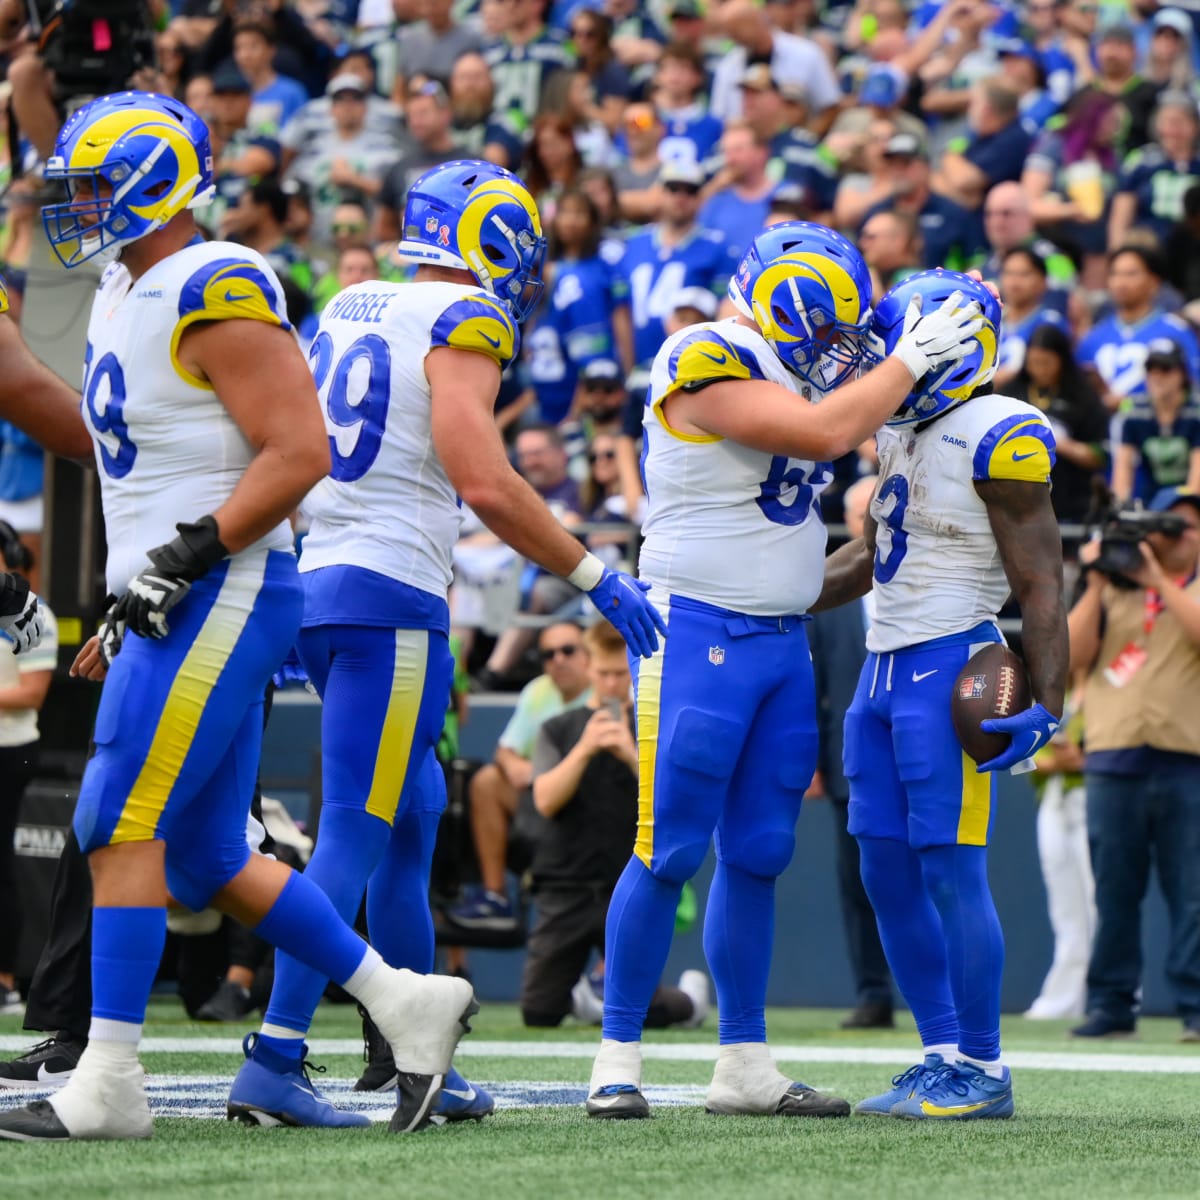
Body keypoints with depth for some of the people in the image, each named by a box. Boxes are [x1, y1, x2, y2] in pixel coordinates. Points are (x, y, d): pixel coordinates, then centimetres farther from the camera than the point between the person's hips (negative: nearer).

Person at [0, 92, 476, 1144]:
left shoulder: (216, 295, -13)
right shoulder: (125, 297, 17)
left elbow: (298, 453, -18)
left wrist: (187, 558, -22)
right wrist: (132, 607, 21)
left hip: (222, 597, -10)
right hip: (173, 607, 10)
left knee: (122, 826, -11)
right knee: (208, 857, 10)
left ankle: (110, 1082, -8)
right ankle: (407, 1003, 17)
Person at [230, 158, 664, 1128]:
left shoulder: (347, 311, 16)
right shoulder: (463, 322, -9)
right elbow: (485, 484, -17)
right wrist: (595, 576, -10)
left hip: (316, 579, 9)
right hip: (391, 596, -9)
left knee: (413, 820, 18)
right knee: (355, 833, -8)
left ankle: (415, 1056, 22)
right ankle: (274, 1064, -12)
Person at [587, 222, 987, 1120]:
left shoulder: (783, 373, 14)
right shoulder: (707, 361, -14)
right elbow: (826, 433, -20)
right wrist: (911, 358, -12)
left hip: (782, 640, 9)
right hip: (699, 632, -8)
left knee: (757, 857, 10)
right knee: (669, 853, -7)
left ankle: (744, 1064, 16)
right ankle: (618, 1060, 0)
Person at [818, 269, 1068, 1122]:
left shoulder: (997, 440, -13)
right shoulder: (901, 432, 14)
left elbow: (1041, 585, -14)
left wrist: (1047, 707, -21)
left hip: (949, 667, -9)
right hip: (885, 668, 9)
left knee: (951, 870, -8)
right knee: (889, 873, 9)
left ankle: (983, 1072, 0)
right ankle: (943, 1055, 17)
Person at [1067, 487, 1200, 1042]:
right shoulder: (1112, 590, 16)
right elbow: (1073, 654, 4)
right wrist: (1096, 583, -2)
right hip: (1114, 764, 2)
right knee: (1114, 892, 4)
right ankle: (1111, 1003, 8)